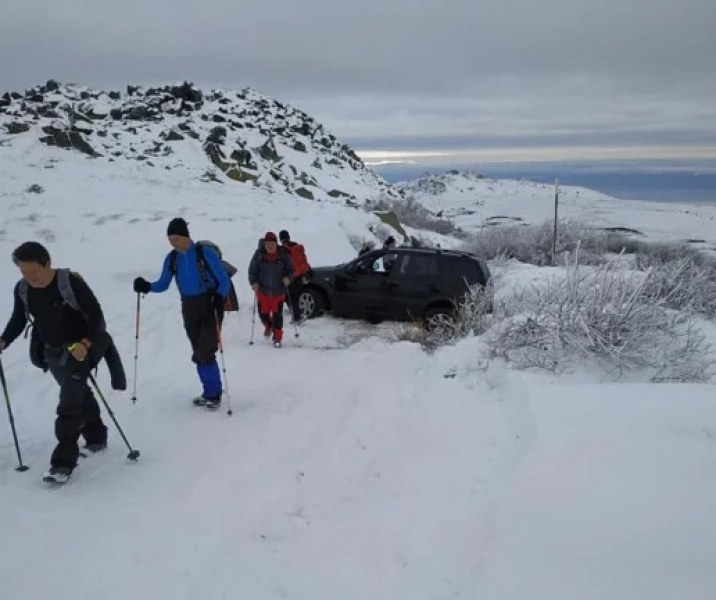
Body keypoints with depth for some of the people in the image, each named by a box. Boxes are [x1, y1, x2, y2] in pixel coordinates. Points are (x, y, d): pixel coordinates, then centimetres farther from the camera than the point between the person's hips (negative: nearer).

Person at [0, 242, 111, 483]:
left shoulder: (71, 282, -23)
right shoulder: (22, 289, -5)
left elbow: (96, 314, -19)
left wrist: (86, 343, -30)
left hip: (79, 350, -6)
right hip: (51, 353, 6)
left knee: (69, 403, -10)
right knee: (78, 394, 21)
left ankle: (63, 460, -4)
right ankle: (96, 437, 40)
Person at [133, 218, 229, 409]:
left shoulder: (205, 253, -14)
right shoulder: (171, 258, 1)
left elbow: (223, 281, -11)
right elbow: (163, 284, 9)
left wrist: (219, 299, -27)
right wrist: (147, 286, -10)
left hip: (210, 306, -5)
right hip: (189, 309, 5)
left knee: (205, 353, -10)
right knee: (198, 354, 10)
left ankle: (214, 394, 7)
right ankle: (209, 392, 24)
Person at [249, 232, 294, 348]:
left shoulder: (283, 254, -5)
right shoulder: (259, 254, -5)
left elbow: (290, 269, 5)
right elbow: (252, 270, 1)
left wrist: (288, 277, -15)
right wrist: (253, 282, -13)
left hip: (278, 290, -1)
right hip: (262, 290, 1)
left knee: (277, 314, -5)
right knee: (263, 312, 9)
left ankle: (277, 338, 8)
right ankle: (268, 326, 43)